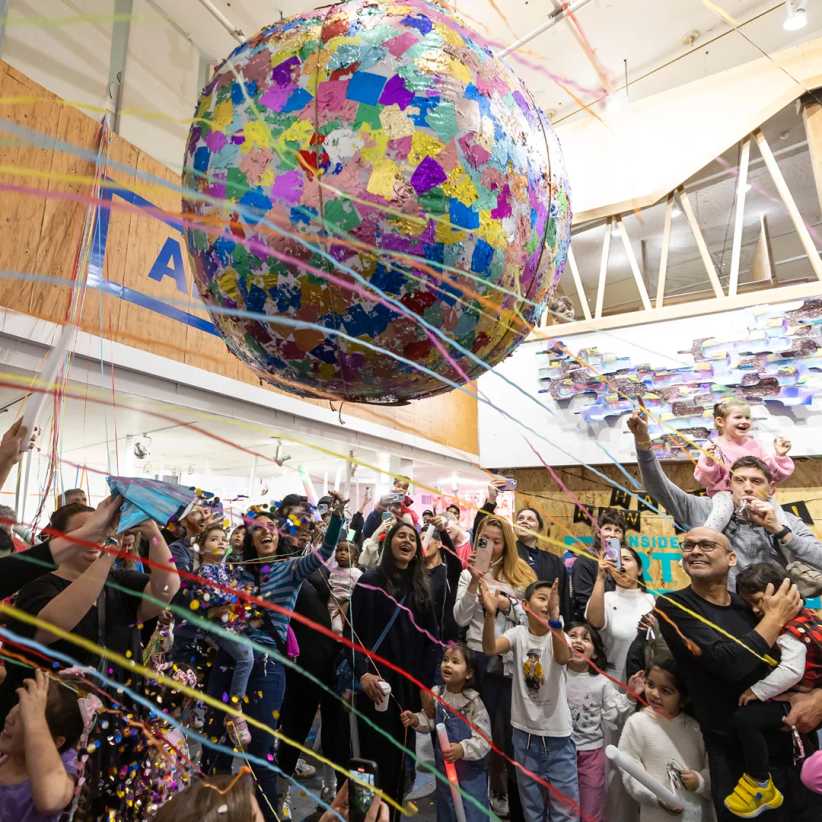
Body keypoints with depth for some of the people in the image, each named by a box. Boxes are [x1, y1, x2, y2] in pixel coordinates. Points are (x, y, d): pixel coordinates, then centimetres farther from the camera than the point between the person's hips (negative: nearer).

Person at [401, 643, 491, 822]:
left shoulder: (473, 702, -22)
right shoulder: (436, 694, -10)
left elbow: (484, 740, -22)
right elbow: (430, 720, 5)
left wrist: (462, 750, -36)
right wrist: (416, 720, -14)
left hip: (470, 769, -5)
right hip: (444, 764, 5)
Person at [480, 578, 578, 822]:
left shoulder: (558, 634, -12)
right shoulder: (518, 633, -8)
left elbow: (563, 658, -37)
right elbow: (490, 648, -28)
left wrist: (554, 619, -55)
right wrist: (490, 613, -47)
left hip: (557, 734, -1)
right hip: (524, 733, 1)